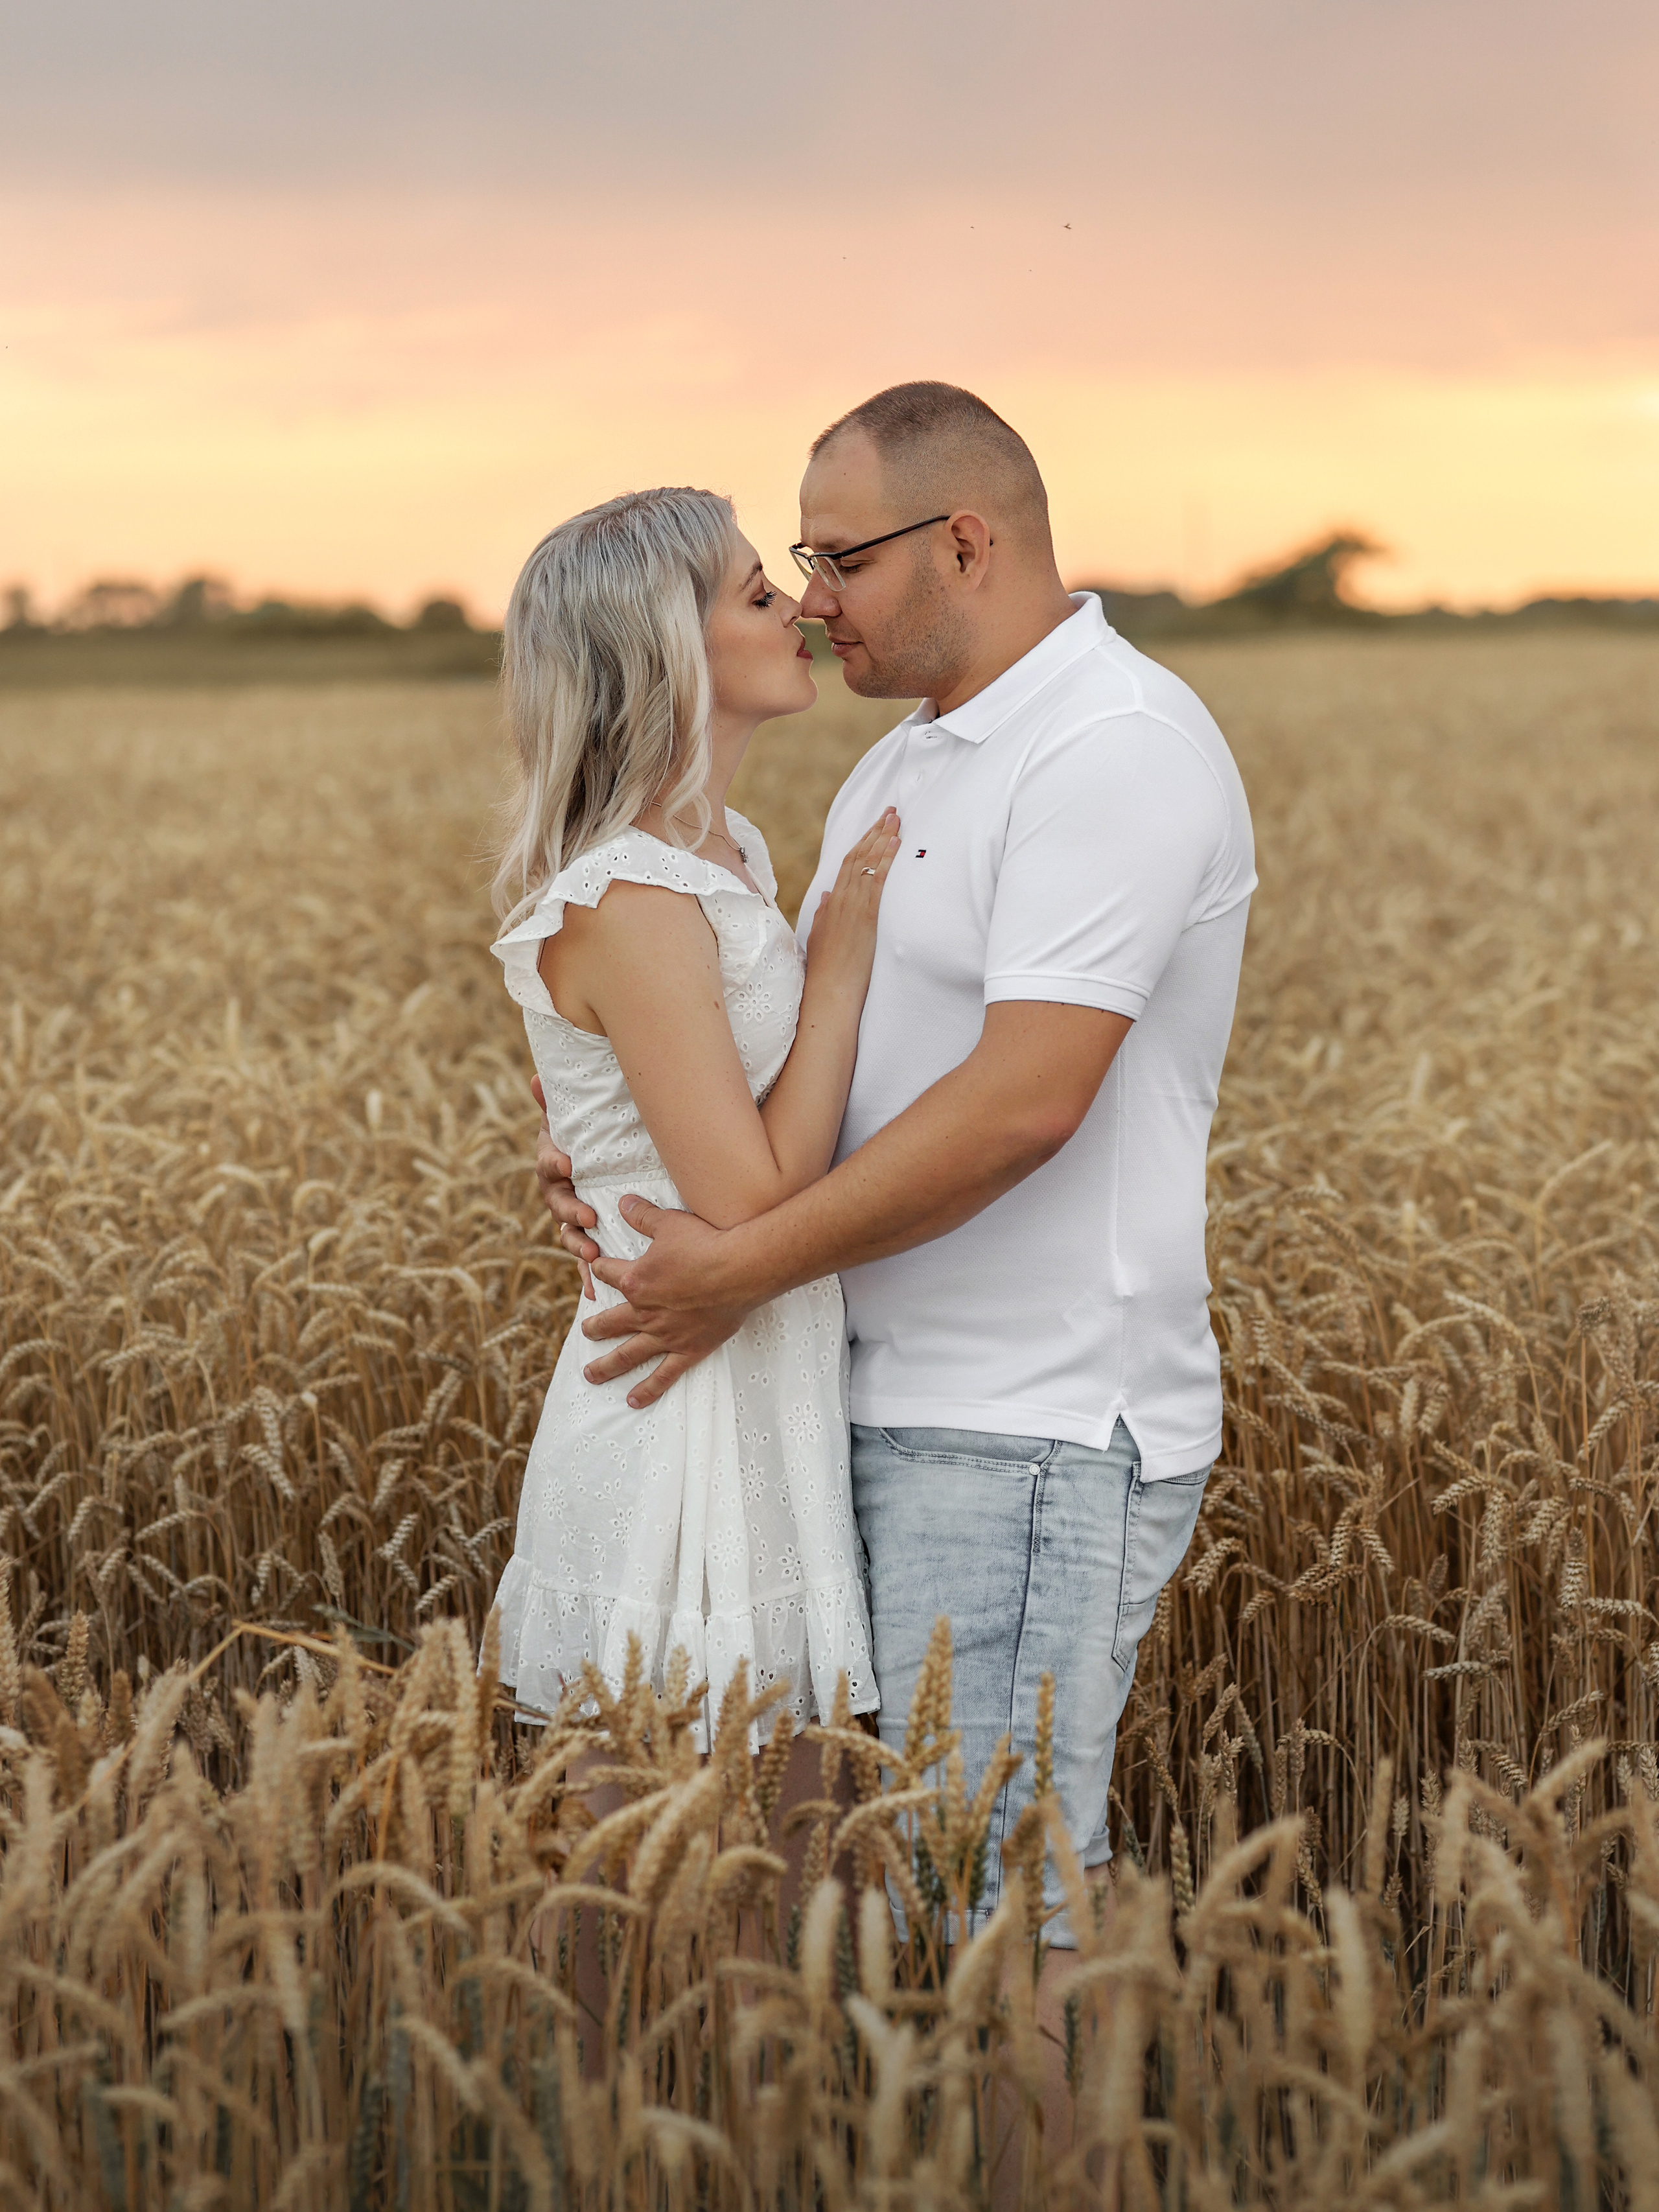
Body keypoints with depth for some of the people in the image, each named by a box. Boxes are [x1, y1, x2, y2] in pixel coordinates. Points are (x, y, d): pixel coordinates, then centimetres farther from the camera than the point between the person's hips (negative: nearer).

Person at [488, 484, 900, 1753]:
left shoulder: (729, 856, 10)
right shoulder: (630, 900, -19)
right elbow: (750, 1212, -21)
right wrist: (843, 965, -15)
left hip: (764, 1401, 9)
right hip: (683, 1428, -9)